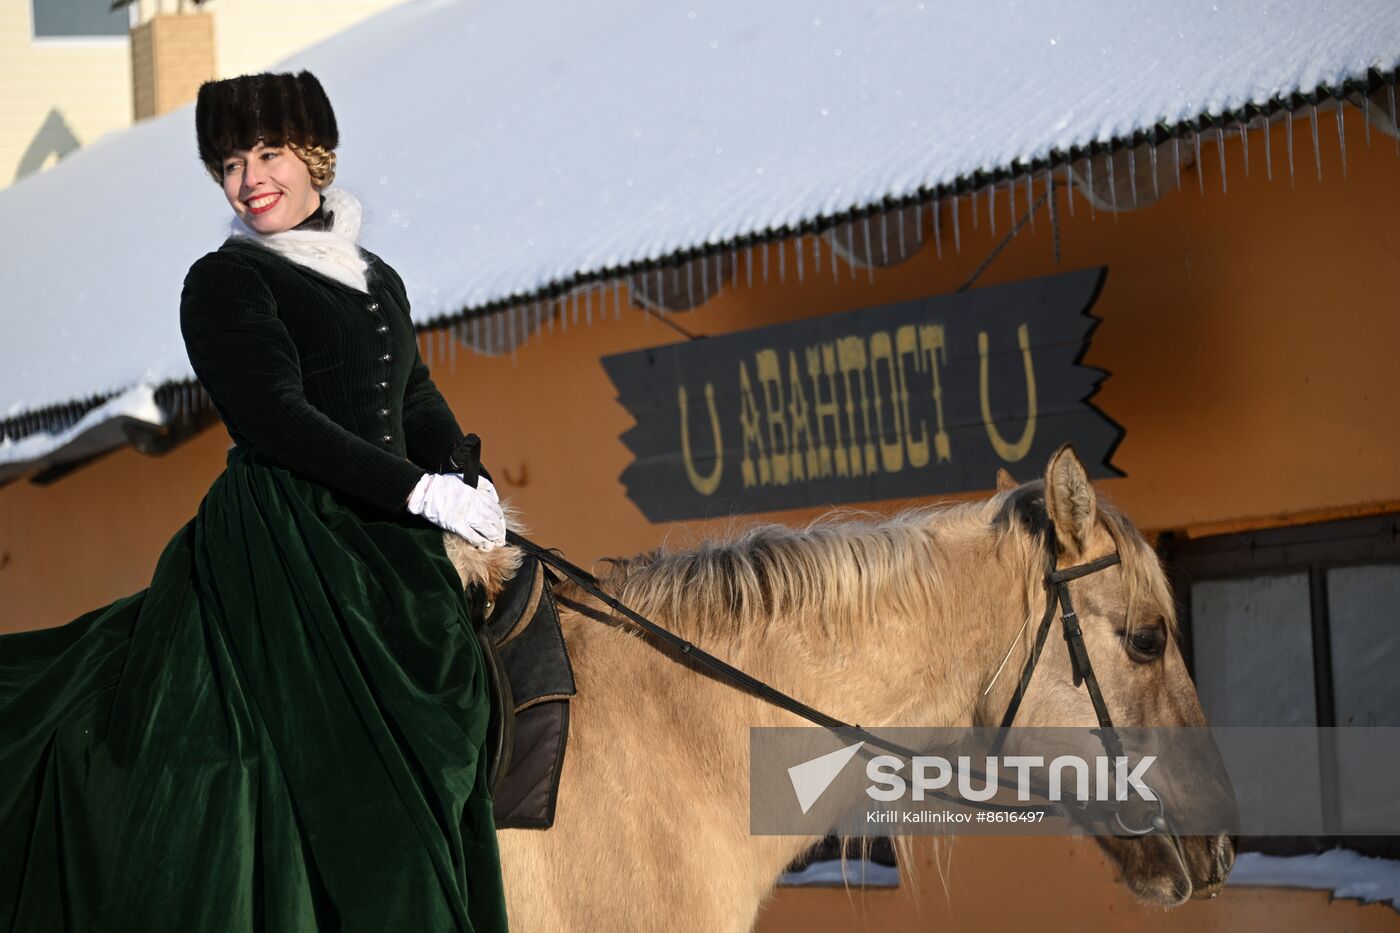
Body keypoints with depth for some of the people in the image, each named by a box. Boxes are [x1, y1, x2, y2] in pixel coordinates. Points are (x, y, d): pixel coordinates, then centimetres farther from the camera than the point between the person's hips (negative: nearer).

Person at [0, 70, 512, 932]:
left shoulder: (379, 282, 17)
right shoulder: (226, 281, -4)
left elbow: (422, 408, 20)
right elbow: (274, 418, -15)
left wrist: (470, 484, -2)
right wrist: (422, 492, -19)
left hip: (387, 555, 7)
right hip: (284, 551, -7)